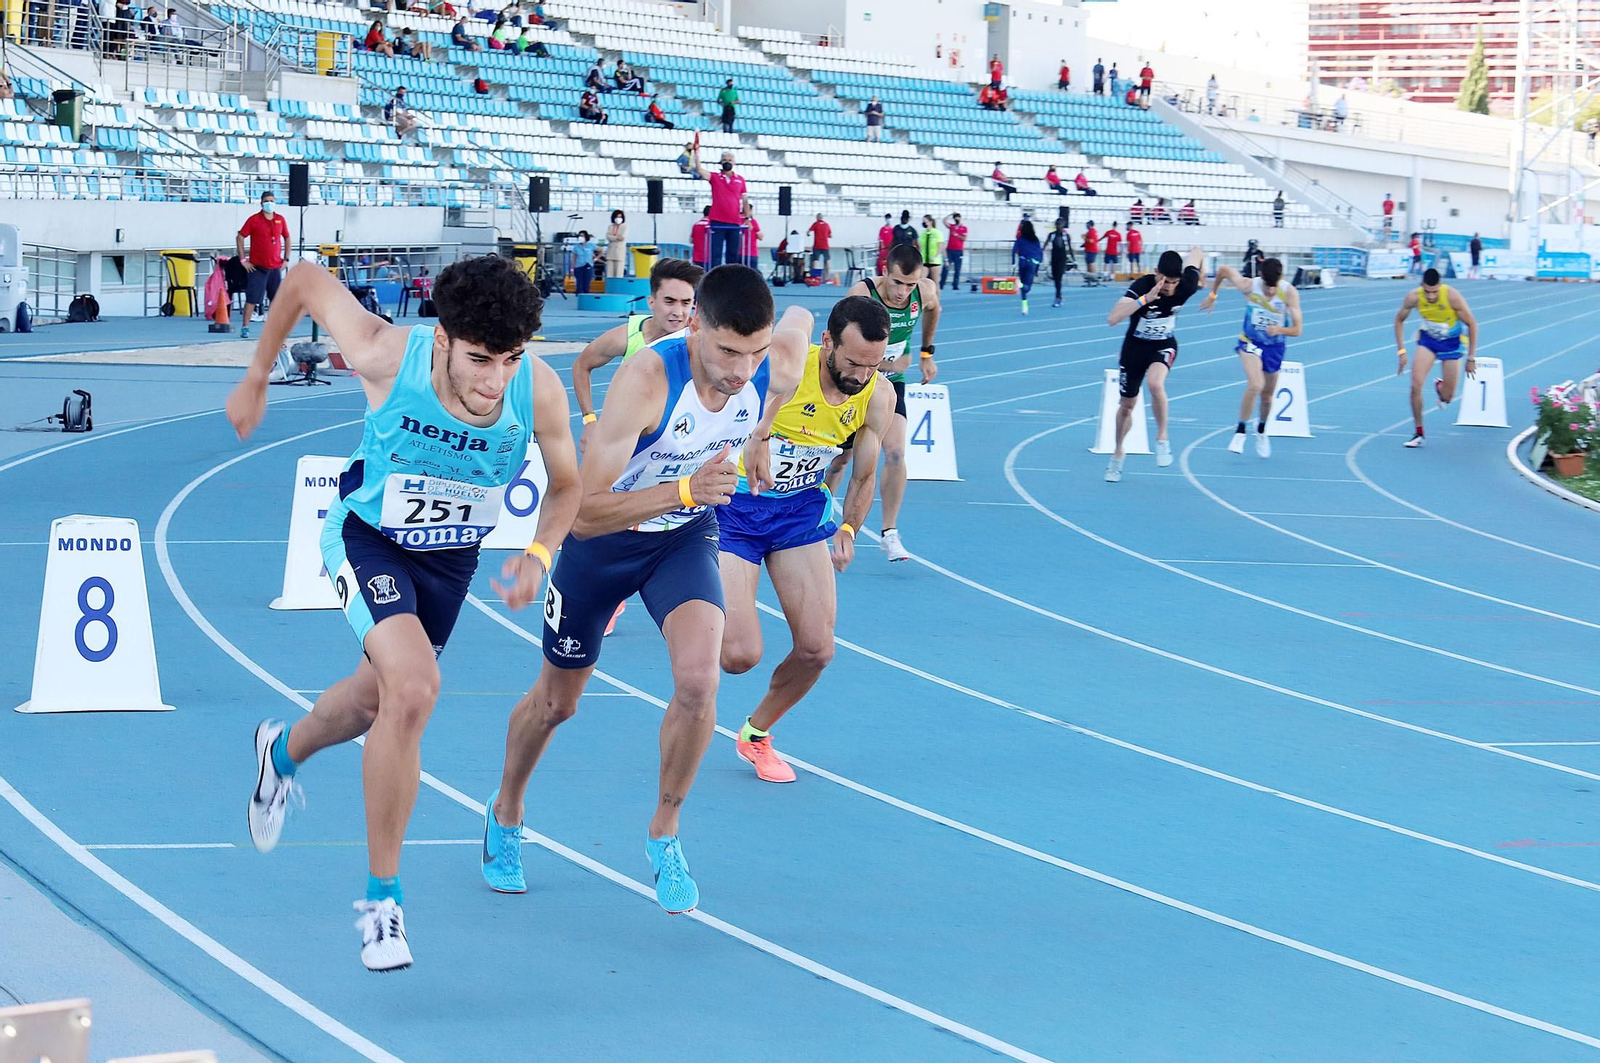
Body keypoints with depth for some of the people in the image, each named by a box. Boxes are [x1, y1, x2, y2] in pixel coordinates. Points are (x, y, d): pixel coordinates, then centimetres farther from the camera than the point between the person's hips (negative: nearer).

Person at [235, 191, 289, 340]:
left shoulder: (280, 220, 7)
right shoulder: (254, 220, -4)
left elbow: (287, 238, 19)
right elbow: (239, 237, -3)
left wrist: (286, 259, 11)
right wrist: (243, 260, -7)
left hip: (276, 266, 4)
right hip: (257, 267, -4)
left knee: (278, 299, 6)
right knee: (252, 298, -7)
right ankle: (245, 328, -3)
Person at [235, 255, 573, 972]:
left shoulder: (539, 390, -28)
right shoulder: (388, 358, -34)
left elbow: (566, 485, -8)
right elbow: (307, 279, -17)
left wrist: (539, 554, -27)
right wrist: (255, 379, -4)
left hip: (453, 553, 4)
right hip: (367, 537, -4)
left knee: (377, 700, 23)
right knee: (413, 689, -26)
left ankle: (283, 752, 60)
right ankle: (381, 897, -12)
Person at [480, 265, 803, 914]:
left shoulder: (782, 362, -24)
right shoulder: (647, 378, -38)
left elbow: (800, 323, 6)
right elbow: (584, 513, -39)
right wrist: (686, 489, -52)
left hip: (687, 536, 2)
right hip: (604, 538, -2)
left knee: (698, 680, -23)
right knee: (556, 702, 16)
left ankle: (663, 837, 0)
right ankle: (505, 815, 46)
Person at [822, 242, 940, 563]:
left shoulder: (926, 291, -14)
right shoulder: (861, 295, -29)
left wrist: (927, 353, 15)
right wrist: (890, 365, -29)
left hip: (891, 383, 3)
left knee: (895, 452, -16)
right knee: (838, 459, 4)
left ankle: (890, 534, -8)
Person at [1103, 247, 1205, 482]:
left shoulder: (1186, 287, -24)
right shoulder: (1142, 286, -31)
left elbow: (1196, 253, -2)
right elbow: (1112, 319, -44)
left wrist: (1201, 274, 17)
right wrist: (1145, 299, -50)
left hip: (1164, 347, 0)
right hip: (1135, 346, 0)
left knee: (1155, 384, -33)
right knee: (1126, 405, 13)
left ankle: (1162, 438, -12)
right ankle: (1118, 454, 38)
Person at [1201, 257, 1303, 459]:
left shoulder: (1289, 293, -24)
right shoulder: (1248, 286, -24)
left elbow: (1296, 329, -24)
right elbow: (1223, 269, -7)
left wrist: (1279, 330, -45)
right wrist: (1213, 295, 6)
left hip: (1275, 346, 2)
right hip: (1251, 342, -2)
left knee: (1267, 395, 15)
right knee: (1255, 385, -27)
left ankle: (1261, 430, 46)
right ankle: (1240, 431, -11)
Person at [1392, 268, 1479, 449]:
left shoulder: (1452, 297, -30)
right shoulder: (1413, 297, -23)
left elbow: (1472, 324, -17)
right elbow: (1399, 320, -3)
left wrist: (1471, 358, -15)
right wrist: (1401, 351, -8)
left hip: (1452, 342, -2)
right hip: (1428, 339, 2)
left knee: (1447, 397, -1)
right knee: (1416, 385, -17)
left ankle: (1440, 387, 39)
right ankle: (1419, 433, -3)